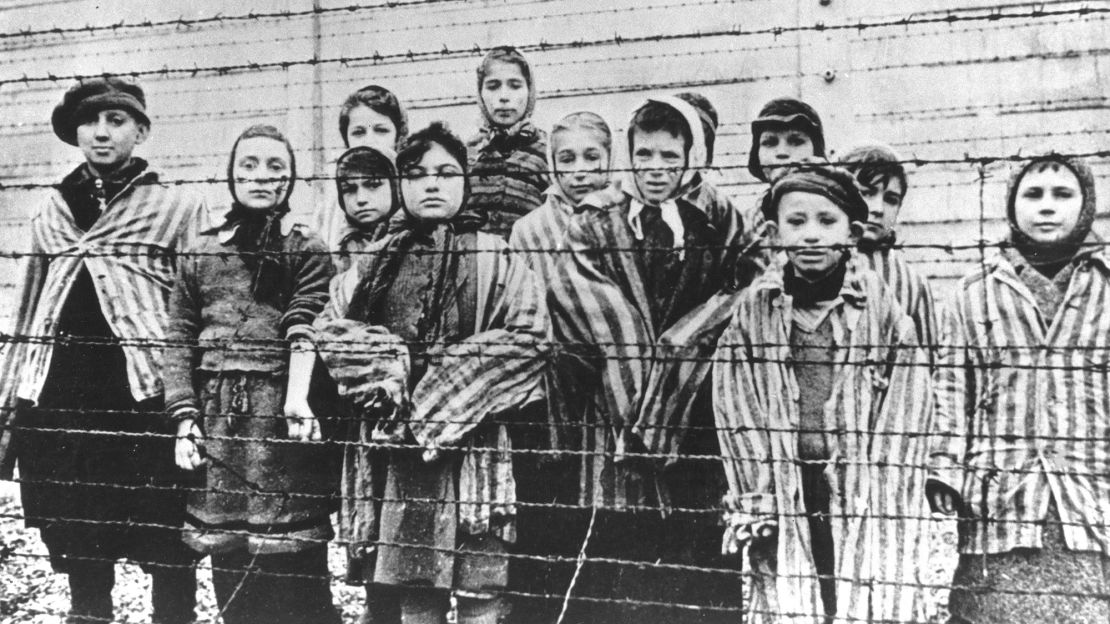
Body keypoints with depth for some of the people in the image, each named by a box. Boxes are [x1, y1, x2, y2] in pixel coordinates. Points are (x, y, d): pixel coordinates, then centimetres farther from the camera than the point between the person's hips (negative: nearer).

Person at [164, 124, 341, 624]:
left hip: (282, 419, -4)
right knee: (229, 570, 10)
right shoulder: (201, 253, 13)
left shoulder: (306, 250, 3)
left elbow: (305, 330, -11)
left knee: (293, 572, -2)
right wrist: (185, 419, 1)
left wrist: (298, 399, -26)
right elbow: (180, 342, 11)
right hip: (217, 422, 4)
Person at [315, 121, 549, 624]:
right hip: (399, 443, 3)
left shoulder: (494, 258, 2)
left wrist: (449, 393, -12)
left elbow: (527, 338, -8)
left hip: (472, 442, -3)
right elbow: (333, 326, 7)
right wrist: (387, 371, -8)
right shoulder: (380, 261, 14)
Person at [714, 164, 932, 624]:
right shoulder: (754, 310, 4)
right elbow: (736, 417, 2)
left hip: (866, 505, -1)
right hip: (783, 501, 1)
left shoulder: (883, 309, 1)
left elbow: (903, 423, -1)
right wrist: (753, 508, -3)